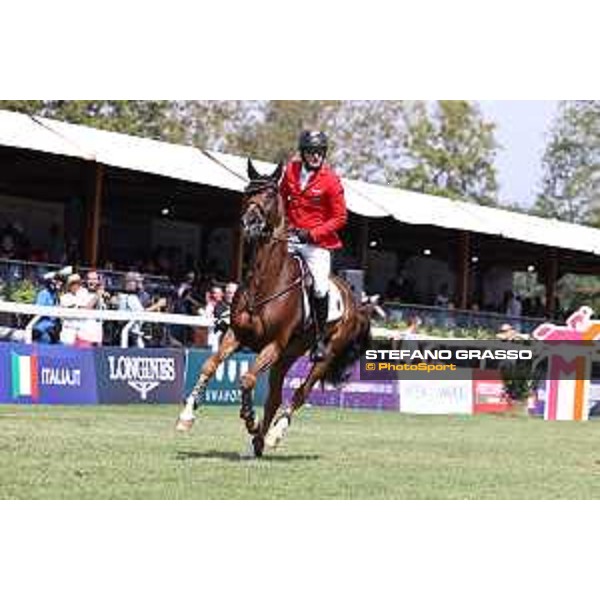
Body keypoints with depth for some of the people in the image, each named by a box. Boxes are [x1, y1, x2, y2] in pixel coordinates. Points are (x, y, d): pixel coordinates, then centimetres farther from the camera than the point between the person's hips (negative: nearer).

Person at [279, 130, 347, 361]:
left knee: (320, 288, -15)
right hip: (290, 236, 4)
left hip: (317, 241, -4)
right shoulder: (291, 170, 3)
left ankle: (320, 338, -1)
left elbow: (340, 218, -8)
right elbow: (282, 197, 22)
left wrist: (313, 233, -17)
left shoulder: (330, 180, -10)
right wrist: (283, 222, 7)